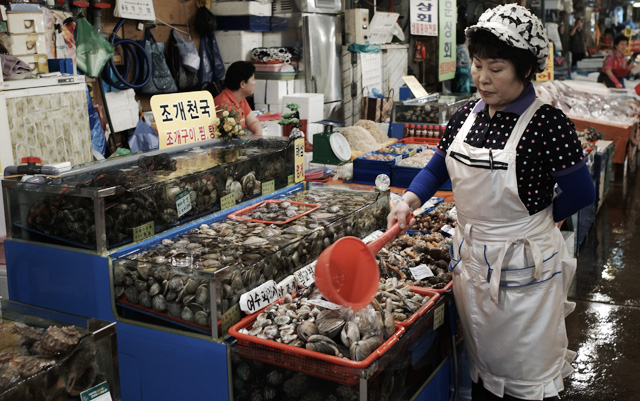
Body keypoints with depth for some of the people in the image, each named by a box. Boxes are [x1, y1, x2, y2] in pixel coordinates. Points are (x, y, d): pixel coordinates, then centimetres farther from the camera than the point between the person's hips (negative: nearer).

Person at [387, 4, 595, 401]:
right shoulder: (467, 115, 1)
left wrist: (538, 217, 0)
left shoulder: (547, 123, -18)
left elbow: (581, 193, -13)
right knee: (481, 367, 24)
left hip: (523, 264, -6)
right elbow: (437, 168, 11)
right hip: (471, 259, 6)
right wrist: (409, 201, -6)